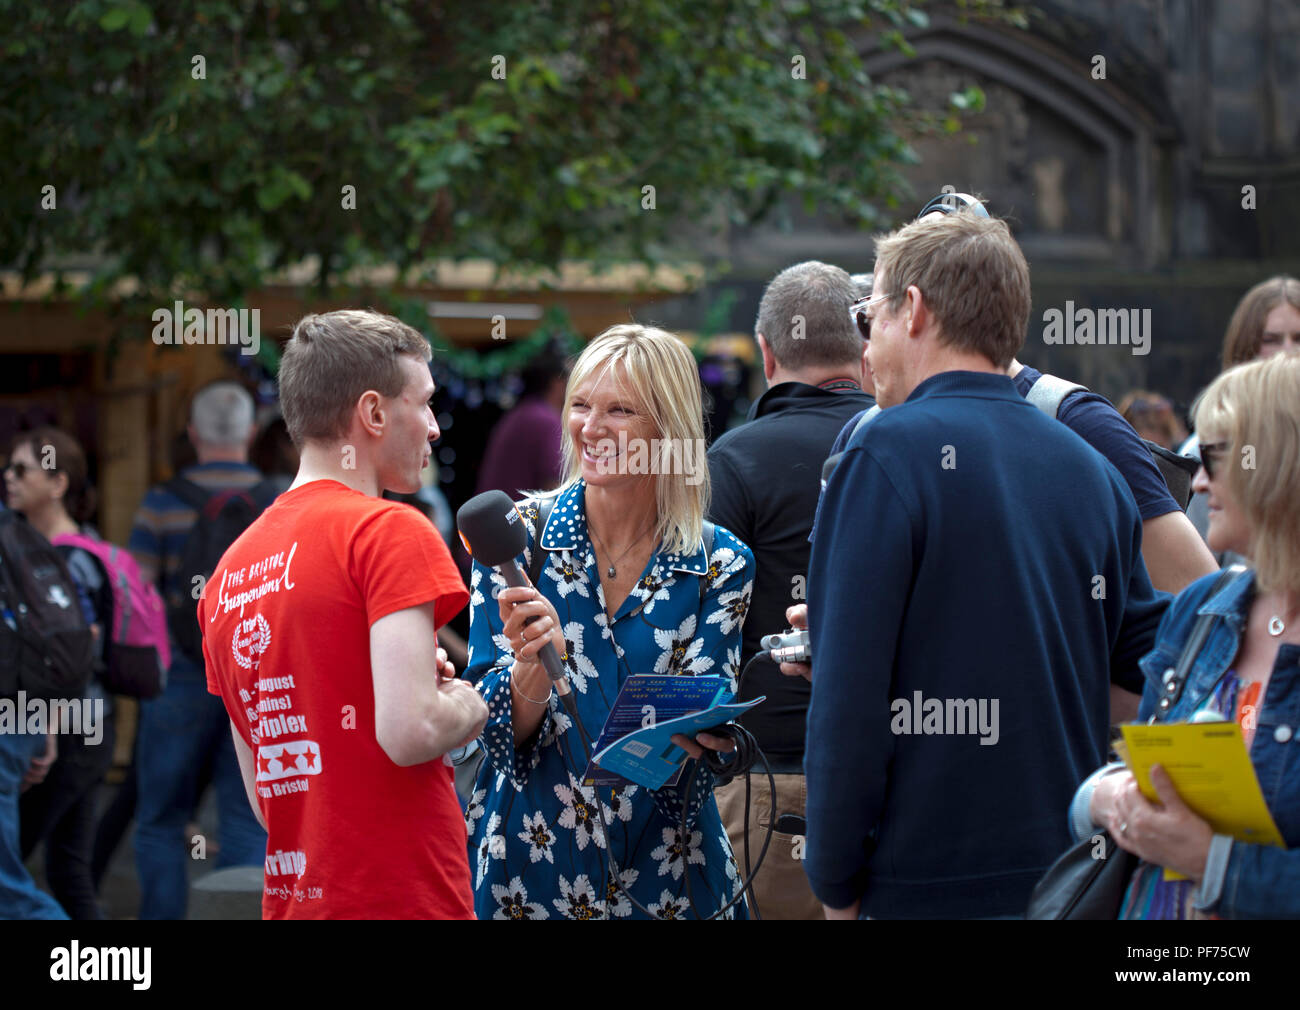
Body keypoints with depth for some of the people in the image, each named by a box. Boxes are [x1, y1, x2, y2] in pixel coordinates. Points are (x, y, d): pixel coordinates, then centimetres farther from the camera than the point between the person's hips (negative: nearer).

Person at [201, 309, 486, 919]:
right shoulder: (387, 531, -9)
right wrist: (470, 704, 0)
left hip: (290, 900, 8)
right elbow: (411, 732, -21)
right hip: (402, 900, -8)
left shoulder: (229, 572, 14)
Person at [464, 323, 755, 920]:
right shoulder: (518, 536, -5)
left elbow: (699, 726, -7)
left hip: (666, 878, 0)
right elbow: (498, 731, -7)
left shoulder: (720, 567, -3)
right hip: (531, 872, 0)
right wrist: (536, 661, -27)